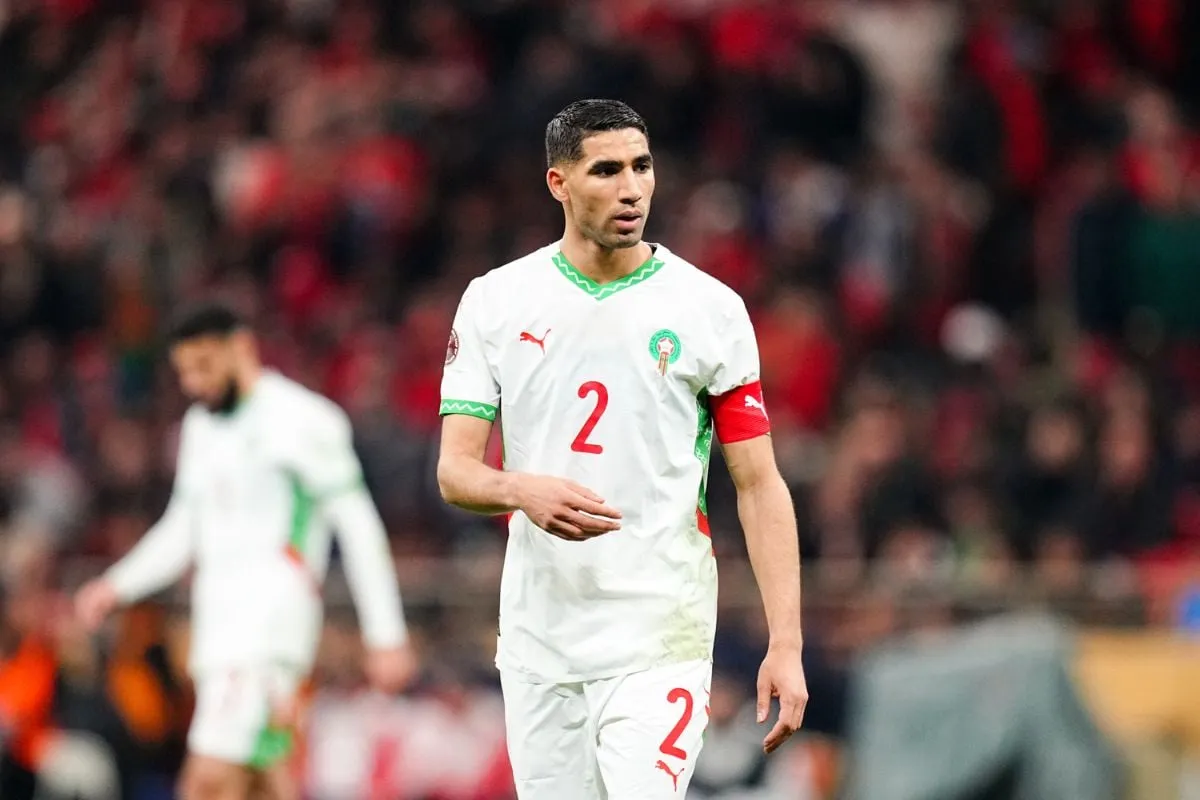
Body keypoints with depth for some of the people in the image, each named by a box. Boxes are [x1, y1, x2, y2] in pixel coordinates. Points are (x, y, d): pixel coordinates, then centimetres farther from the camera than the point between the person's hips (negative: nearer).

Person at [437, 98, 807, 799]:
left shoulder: (711, 308, 0)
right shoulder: (495, 301, 5)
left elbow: (759, 485, 0)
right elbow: (454, 472, 2)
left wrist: (786, 644, -9)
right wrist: (523, 491, -21)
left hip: (661, 642, -3)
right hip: (538, 639, 3)